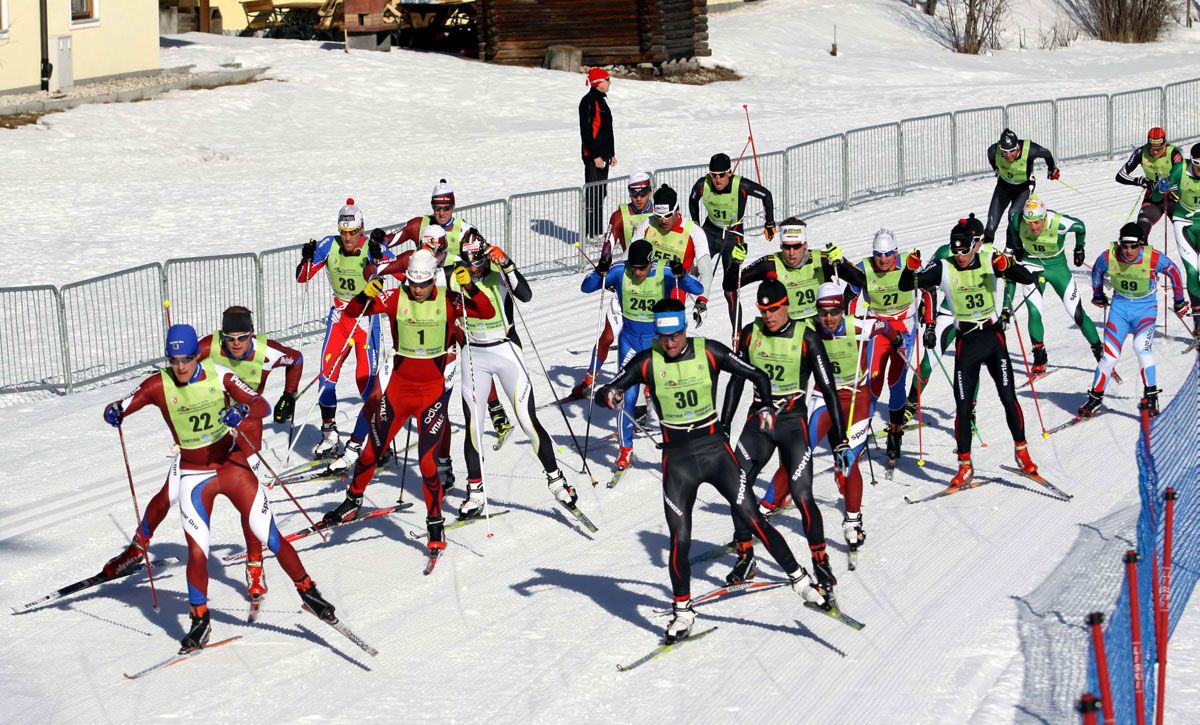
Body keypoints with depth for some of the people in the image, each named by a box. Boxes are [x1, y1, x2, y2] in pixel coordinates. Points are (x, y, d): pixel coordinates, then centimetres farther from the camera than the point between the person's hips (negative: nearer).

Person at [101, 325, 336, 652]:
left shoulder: (219, 375, -11)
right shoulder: (159, 385, -10)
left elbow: (262, 405, -16)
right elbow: (120, 407, -10)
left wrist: (242, 409, -39)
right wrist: (113, 412, -34)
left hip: (233, 465, 0)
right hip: (193, 475, 0)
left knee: (271, 537, 0)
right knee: (197, 552, -8)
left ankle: (308, 591, 19)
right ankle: (200, 622, 10)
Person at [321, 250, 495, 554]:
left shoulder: (448, 301, -8)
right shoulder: (396, 298, -6)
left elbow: (487, 313, -17)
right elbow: (351, 312, -6)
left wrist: (469, 287, -32)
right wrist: (365, 295, -26)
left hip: (432, 391, -2)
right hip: (399, 387, 2)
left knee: (427, 459, -11)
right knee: (372, 450, 10)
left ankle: (436, 524, 4)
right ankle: (352, 501, 34)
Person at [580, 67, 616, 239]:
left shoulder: (601, 100, 16)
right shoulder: (589, 101, -15)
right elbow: (586, 130, -20)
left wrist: (611, 153, 23)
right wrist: (595, 155, -22)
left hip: (603, 155, 10)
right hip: (593, 155, -10)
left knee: (600, 193, 14)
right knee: (593, 193, -8)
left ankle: (598, 231, 20)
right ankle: (590, 233, -6)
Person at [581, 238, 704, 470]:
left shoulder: (664, 273, -17)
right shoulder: (620, 271, -14)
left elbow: (697, 289, -24)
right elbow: (586, 288, -13)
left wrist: (681, 275, -42)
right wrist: (600, 272, -32)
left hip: (658, 340, 0)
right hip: (630, 340, 1)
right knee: (627, 396, -7)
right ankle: (625, 449, 7)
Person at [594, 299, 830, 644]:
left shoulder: (709, 352, -8)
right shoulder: (647, 362, -7)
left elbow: (758, 376, -1)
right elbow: (604, 393, -6)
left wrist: (766, 406, -19)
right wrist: (609, 396, -30)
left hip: (715, 448, 0)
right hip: (677, 457, 0)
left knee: (754, 520, -7)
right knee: (680, 540, -2)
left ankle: (800, 579, 8)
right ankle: (683, 612, 16)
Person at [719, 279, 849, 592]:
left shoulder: (806, 337, -9)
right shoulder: (750, 334, 1)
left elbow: (829, 390, -8)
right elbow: (736, 382, 10)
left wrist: (841, 440, -11)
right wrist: (723, 428, 8)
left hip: (792, 422, -4)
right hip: (758, 420, 4)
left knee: (802, 496, -13)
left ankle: (820, 562, 2)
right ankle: (745, 558, 12)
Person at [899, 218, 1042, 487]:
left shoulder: (990, 260, -6)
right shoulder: (944, 269, -6)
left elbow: (1028, 279, -11)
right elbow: (905, 285, -6)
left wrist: (1009, 266, -30)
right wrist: (911, 267, -27)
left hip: (994, 336, 0)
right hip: (966, 341, 0)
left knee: (1008, 397, -4)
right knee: (963, 406, -1)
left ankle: (1021, 452, 15)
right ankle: (965, 466, 10)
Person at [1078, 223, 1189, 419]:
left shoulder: (1154, 258, -20)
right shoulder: (1109, 256, -15)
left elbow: (1173, 271, 1)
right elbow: (1097, 271, 9)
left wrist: (1179, 299, 11)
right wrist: (1098, 294, 24)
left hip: (1145, 307, -2)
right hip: (1120, 305, 2)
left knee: (1141, 346, -28)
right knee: (1110, 355, -5)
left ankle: (1150, 396, -19)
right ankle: (1095, 397, 14)